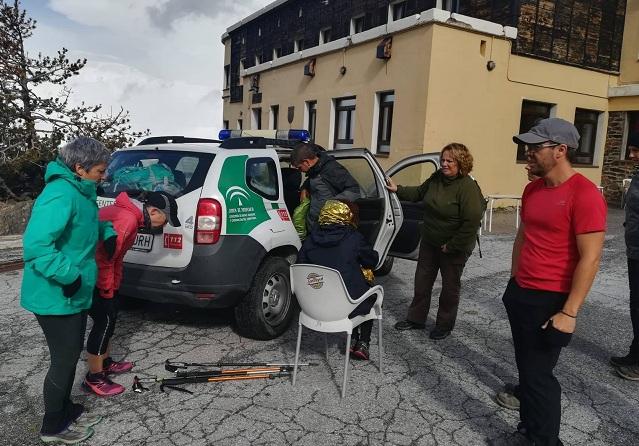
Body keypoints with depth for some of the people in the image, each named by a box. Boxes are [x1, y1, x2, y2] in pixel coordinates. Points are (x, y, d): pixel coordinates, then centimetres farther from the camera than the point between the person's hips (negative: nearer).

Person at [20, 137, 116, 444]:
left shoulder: (79, 191, 8)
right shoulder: (61, 195, -25)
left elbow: (89, 222, 28)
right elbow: (35, 246, -33)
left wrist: (108, 233, 11)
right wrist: (68, 276, -30)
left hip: (73, 295, 10)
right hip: (56, 298, -10)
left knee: (73, 353, 21)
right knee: (64, 359, 4)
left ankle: (66, 409, 40)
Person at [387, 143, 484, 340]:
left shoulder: (468, 187, -24)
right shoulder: (437, 178, -1)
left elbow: (472, 222, -27)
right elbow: (419, 193, 17)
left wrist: (452, 246, -22)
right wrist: (398, 190, 6)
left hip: (455, 248, -7)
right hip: (429, 242, 7)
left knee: (450, 286, 12)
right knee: (422, 281, 15)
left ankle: (445, 324, 29)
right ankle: (416, 318, 30)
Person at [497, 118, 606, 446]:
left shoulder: (584, 194, -18)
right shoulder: (532, 189, 7)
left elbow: (590, 259, -19)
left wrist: (569, 313, -20)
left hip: (549, 300, -8)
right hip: (520, 293, 8)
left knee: (539, 374, 3)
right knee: (525, 367, 18)